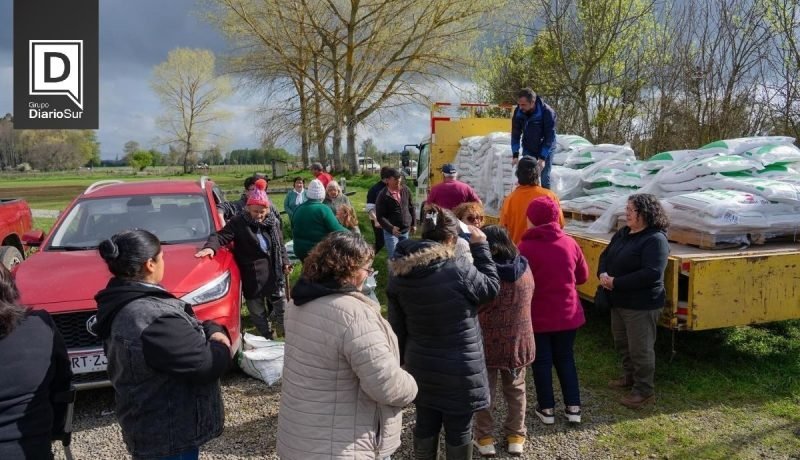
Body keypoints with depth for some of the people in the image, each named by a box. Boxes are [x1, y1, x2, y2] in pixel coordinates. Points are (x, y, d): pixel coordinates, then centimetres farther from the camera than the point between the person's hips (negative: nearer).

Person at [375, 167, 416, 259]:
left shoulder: (406, 190, 0)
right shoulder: (383, 196, -15)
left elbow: (411, 208, 11)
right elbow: (380, 216, -15)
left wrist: (413, 224, 12)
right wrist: (391, 228, -27)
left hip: (405, 230, 5)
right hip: (391, 232, -5)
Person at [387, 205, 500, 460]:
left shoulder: (400, 272, -5)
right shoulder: (458, 270, -24)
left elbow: (397, 324, 3)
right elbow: (492, 286, -5)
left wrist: (402, 358, 14)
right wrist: (480, 246, 0)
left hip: (420, 366, 5)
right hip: (459, 369, -5)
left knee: (425, 425, 22)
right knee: (459, 431, 14)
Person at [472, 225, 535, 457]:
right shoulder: (524, 269, -6)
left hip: (489, 343, -4)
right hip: (518, 341, 4)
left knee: (485, 391, 15)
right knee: (516, 389, 22)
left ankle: (485, 437, 25)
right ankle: (516, 436, 33)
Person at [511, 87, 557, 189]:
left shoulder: (547, 112, -28)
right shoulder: (518, 111, -17)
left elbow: (550, 137, -23)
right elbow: (515, 134, -8)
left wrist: (542, 157, -27)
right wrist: (515, 154, -15)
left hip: (545, 149, -3)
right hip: (528, 149, 3)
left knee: (544, 178, -2)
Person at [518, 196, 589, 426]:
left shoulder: (525, 248, -17)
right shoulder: (570, 243, -5)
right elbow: (582, 276, 6)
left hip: (538, 316, -3)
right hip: (568, 313, 4)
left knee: (542, 361, 11)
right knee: (566, 358, 18)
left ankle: (547, 409, 19)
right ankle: (573, 407, 21)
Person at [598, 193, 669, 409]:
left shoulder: (655, 239, -19)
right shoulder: (623, 233, 7)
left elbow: (652, 274, -28)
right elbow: (605, 255, 13)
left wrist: (616, 282, -25)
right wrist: (602, 273, -10)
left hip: (642, 304, -9)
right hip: (619, 301, 9)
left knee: (640, 349, 1)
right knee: (622, 343, 22)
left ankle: (645, 391, 15)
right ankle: (630, 376, 41)